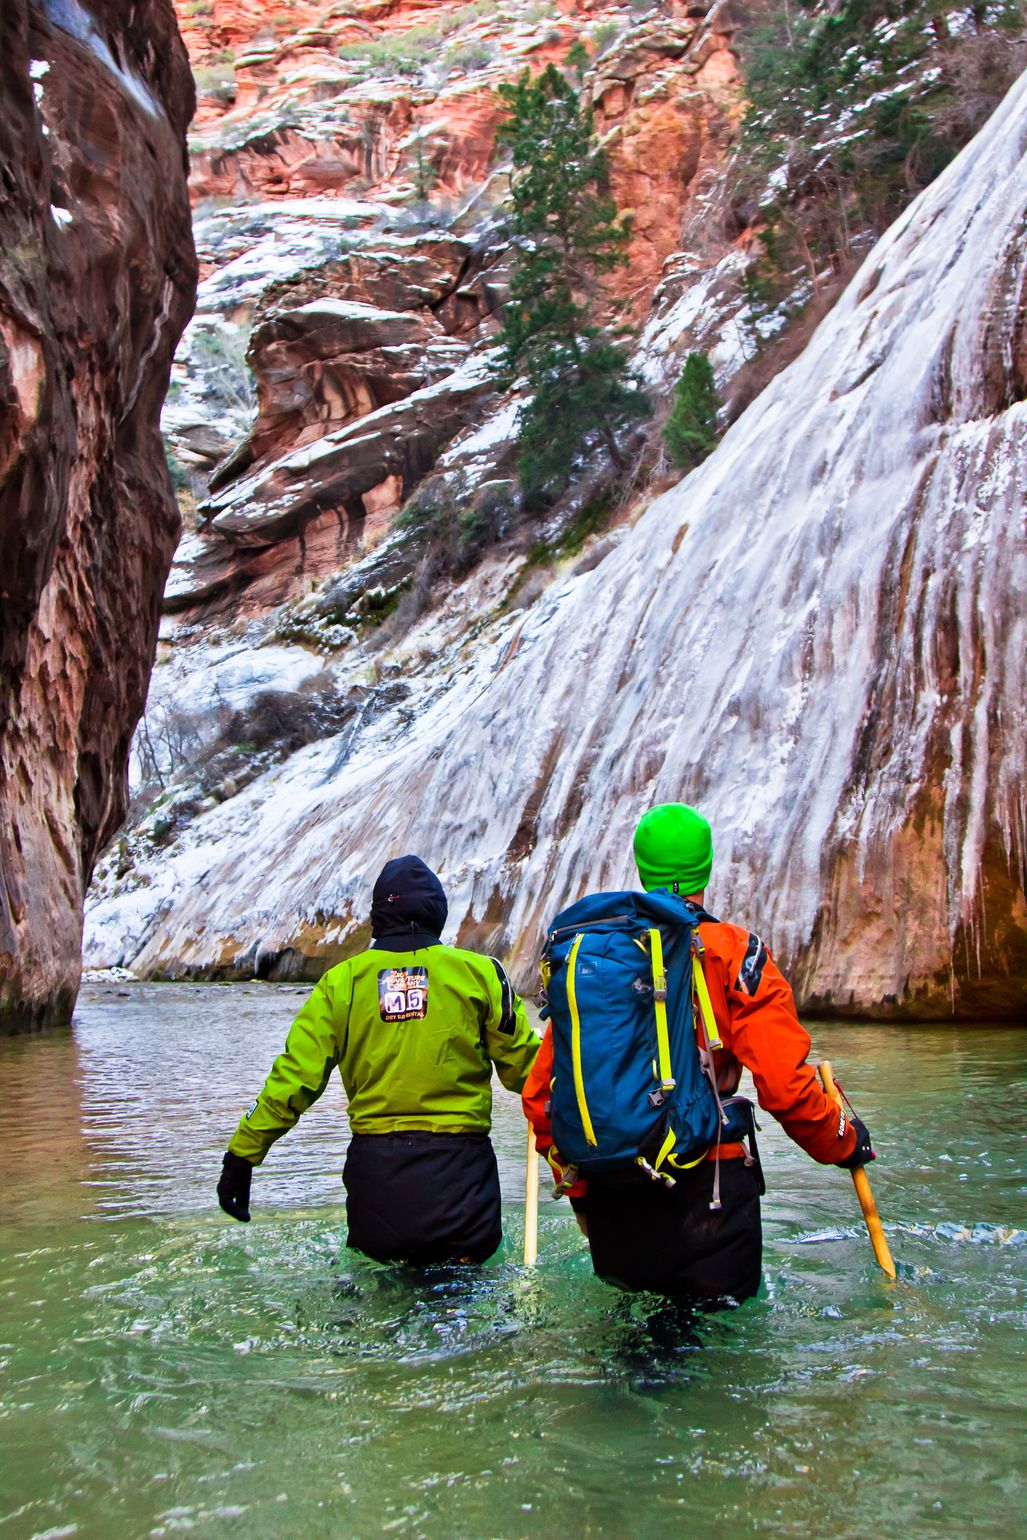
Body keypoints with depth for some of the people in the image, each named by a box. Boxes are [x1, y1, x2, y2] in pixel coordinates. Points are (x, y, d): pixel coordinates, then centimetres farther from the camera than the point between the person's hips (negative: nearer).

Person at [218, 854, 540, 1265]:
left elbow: (293, 1076, -1)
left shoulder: (342, 981, 2)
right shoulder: (478, 973, 0)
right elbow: (524, 1066, 3)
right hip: (459, 1166, -1)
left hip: (375, 1172, 2)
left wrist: (242, 1153, 6)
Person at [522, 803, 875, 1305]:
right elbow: (785, 1085, -11)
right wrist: (845, 1143, 8)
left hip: (607, 1193, 4)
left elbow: (541, 1094, 8)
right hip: (703, 1184, -3)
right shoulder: (733, 952, -5)